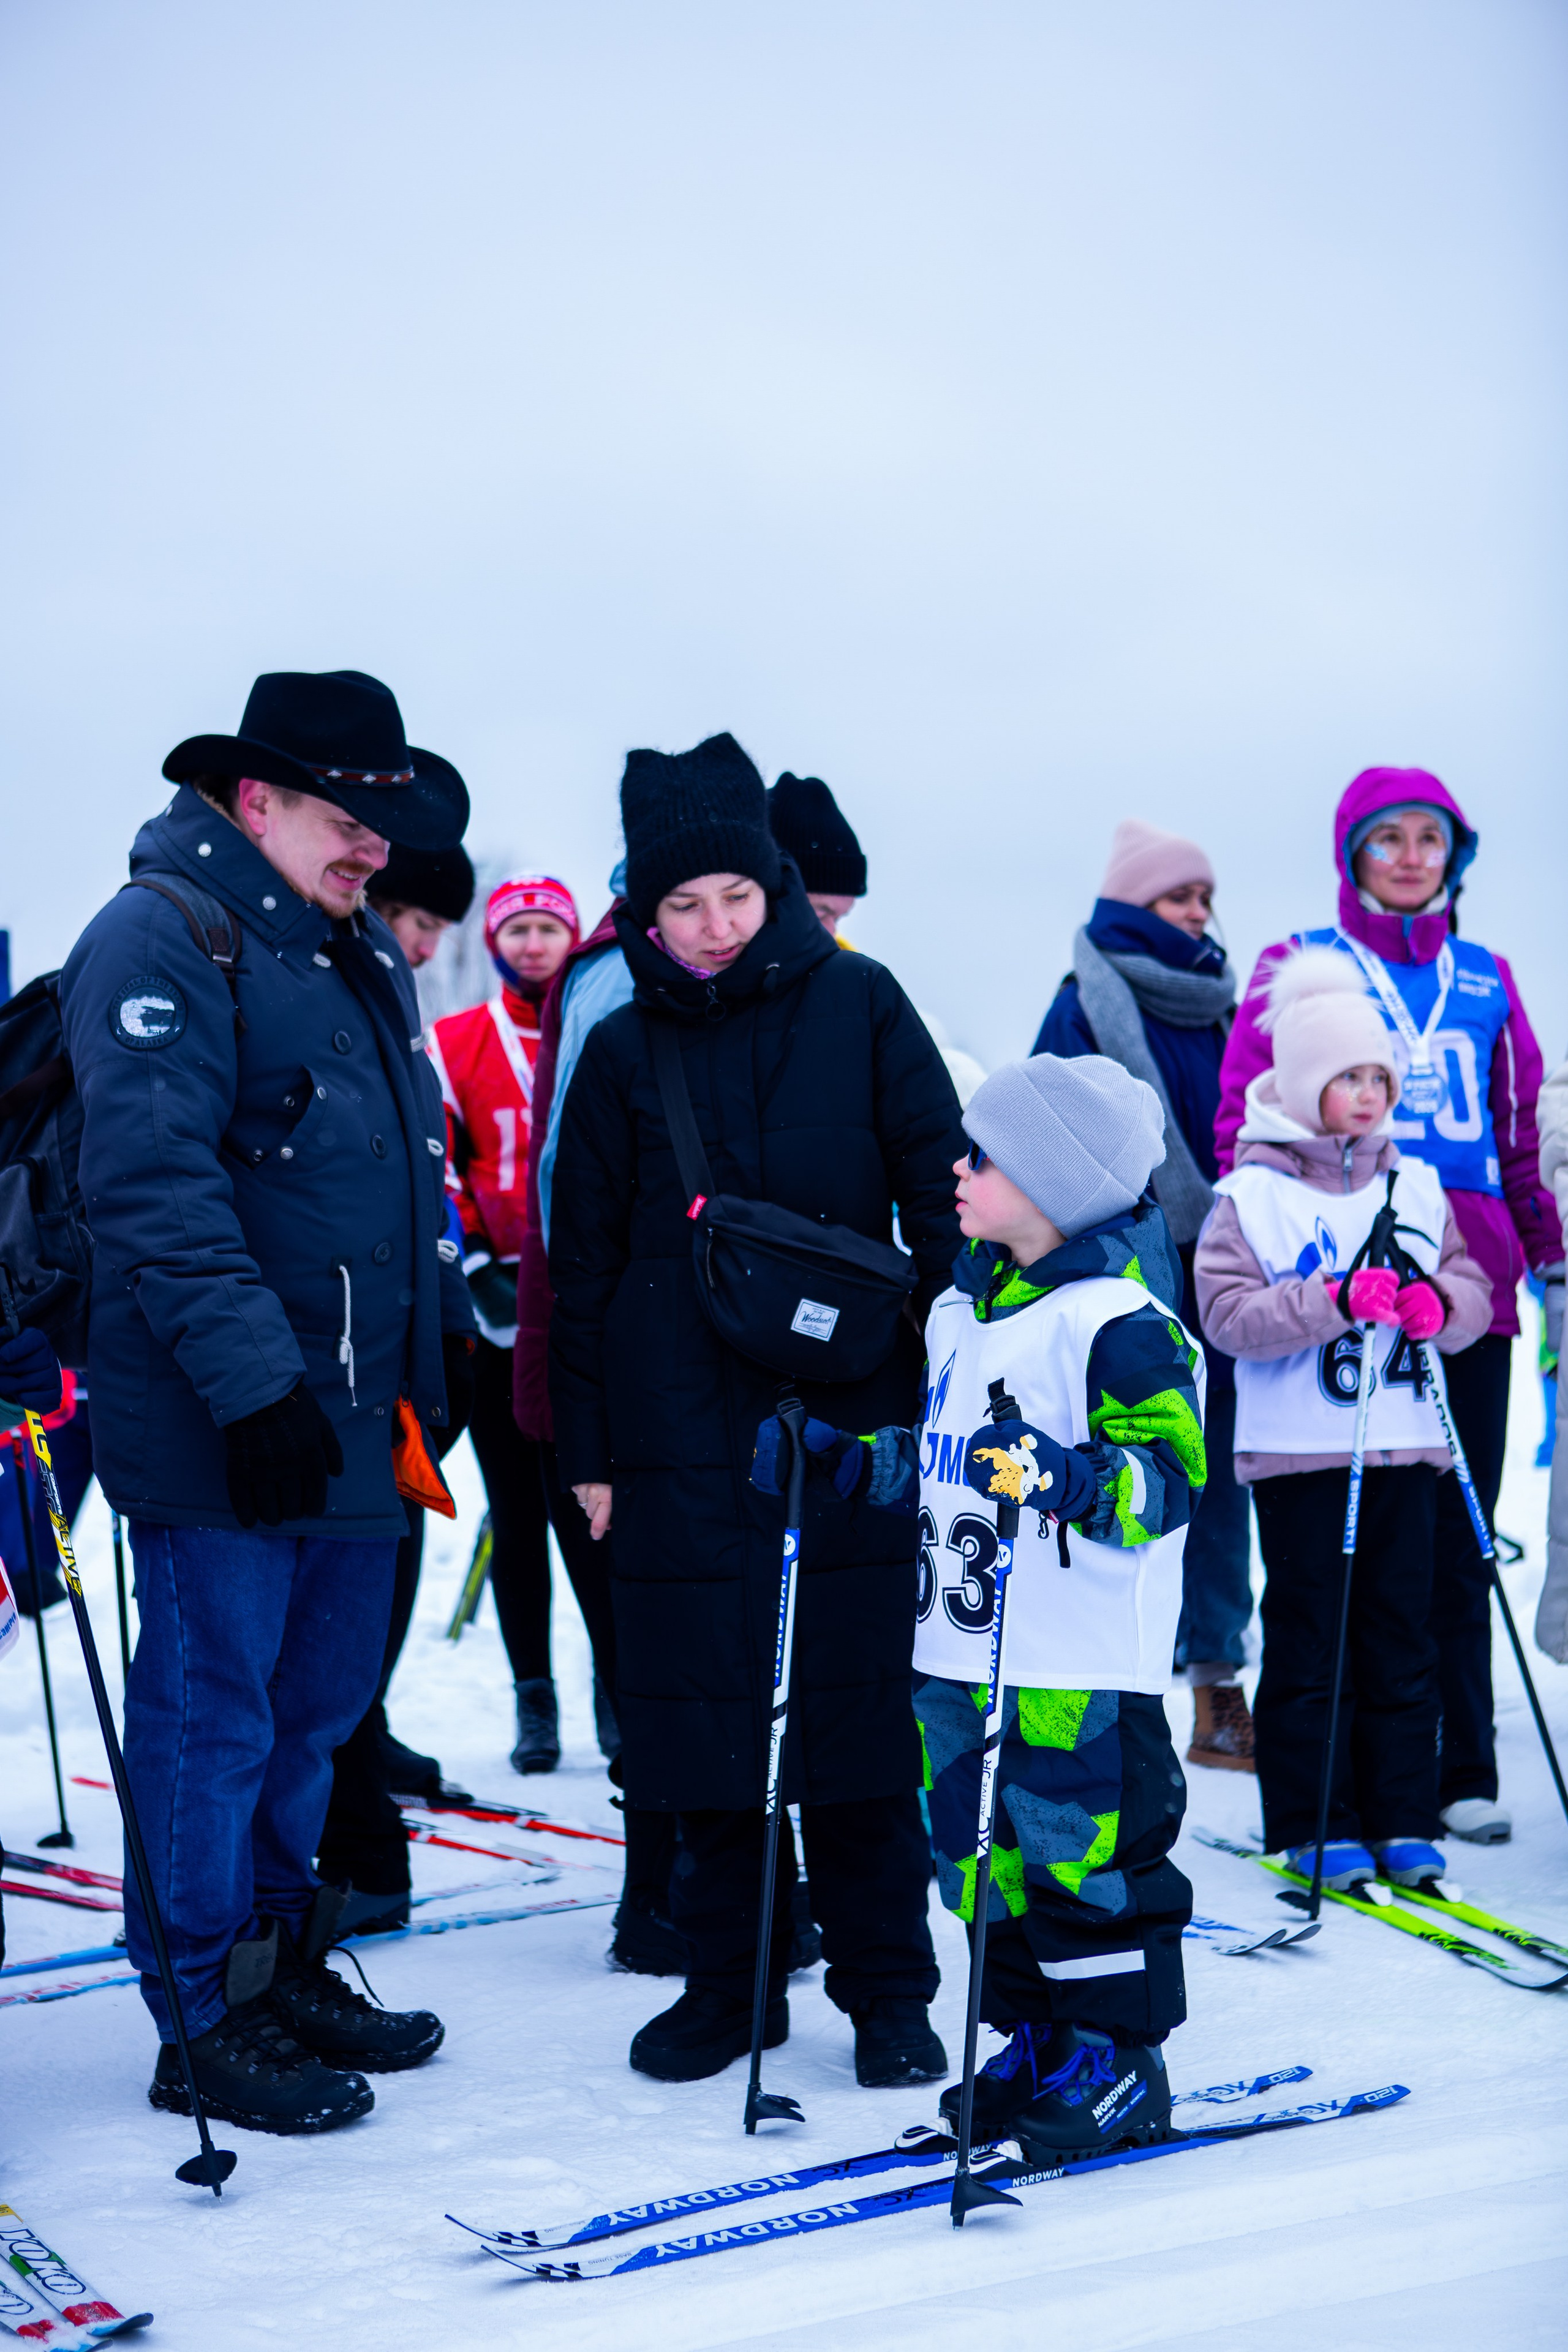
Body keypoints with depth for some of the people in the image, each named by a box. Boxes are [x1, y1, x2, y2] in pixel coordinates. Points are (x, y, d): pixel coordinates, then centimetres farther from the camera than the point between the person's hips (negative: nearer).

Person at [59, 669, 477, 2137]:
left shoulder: (362, 956, 17)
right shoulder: (162, 940, -12)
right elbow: (156, 1188, -21)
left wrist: (443, 1327, 21)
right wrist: (251, 1380, -25)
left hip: (355, 1423, 9)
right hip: (220, 1435, -9)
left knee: (316, 1703, 17)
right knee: (212, 1714, 1)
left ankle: (284, 1962, 32)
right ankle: (207, 2019, 12)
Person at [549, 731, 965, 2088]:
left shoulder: (858, 1008, 3)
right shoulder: (625, 1052, 7)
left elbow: (941, 1195, 5)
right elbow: (583, 1261, 10)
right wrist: (586, 1448, 7)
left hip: (853, 1418, -1)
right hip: (683, 1437, 2)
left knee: (861, 1708, 1)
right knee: (703, 1712, 4)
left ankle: (887, 1988, 14)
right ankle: (728, 1977, 19)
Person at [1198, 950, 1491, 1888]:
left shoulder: (1417, 1185, 10)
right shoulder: (1253, 1193, -5)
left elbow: (1473, 1289, 12)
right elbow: (1227, 1312, -12)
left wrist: (1438, 1304, -11)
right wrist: (1334, 1301, -23)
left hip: (1406, 1448, 4)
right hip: (1298, 1450, -4)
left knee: (1403, 1640, 8)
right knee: (1308, 1642, 2)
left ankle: (1404, 1820, 16)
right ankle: (1315, 1823, 11)